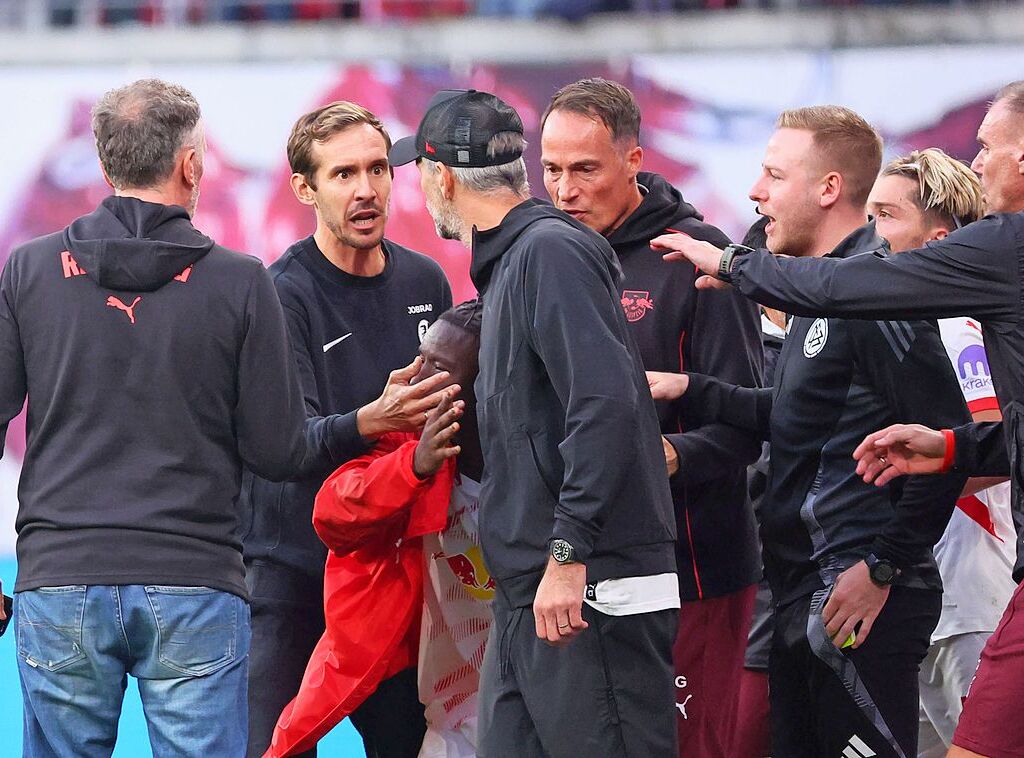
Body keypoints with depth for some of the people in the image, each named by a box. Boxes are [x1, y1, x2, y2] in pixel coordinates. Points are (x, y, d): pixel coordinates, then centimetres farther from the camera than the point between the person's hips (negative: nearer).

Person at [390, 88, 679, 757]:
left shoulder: (551, 250, -10)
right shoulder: (510, 261, 21)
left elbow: (605, 403, -22)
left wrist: (568, 553, -24)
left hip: (591, 595, -10)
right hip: (526, 601, 10)